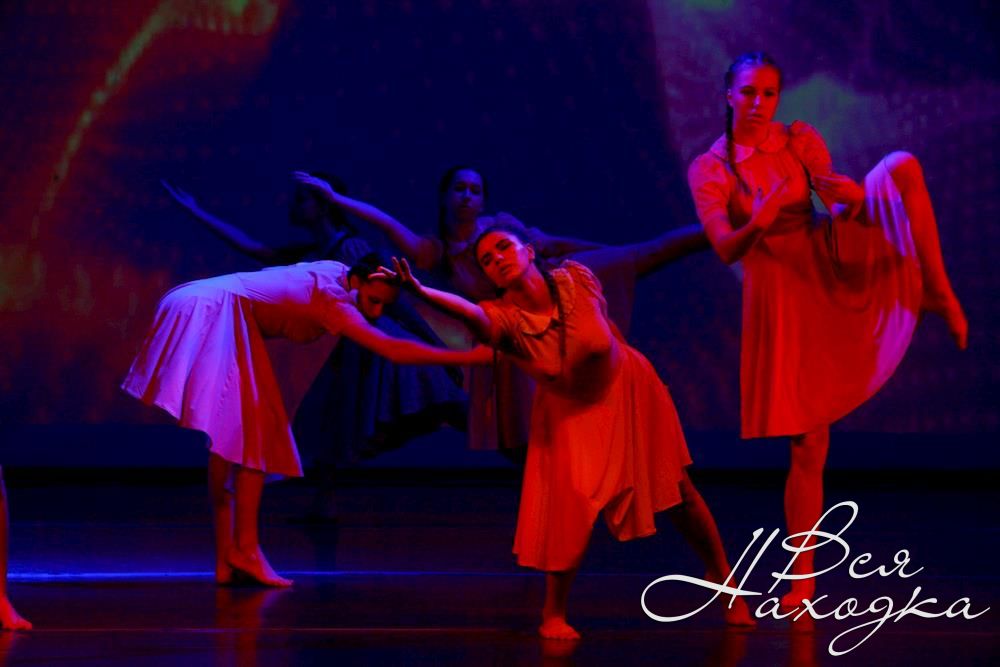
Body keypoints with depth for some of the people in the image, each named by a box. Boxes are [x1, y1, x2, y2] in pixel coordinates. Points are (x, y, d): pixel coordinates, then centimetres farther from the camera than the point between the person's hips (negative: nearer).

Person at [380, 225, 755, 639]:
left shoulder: (576, 279, -22)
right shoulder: (504, 317, -27)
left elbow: (600, 342, -9)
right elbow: (471, 313, -51)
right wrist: (420, 290, -68)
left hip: (628, 392, 1)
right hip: (570, 415, -1)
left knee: (678, 493, 10)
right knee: (574, 510, -16)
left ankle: (724, 581, 30)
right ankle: (554, 613, 4)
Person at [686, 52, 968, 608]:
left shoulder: (801, 141, 4)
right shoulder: (709, 170, -1)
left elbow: (837, 207, -6)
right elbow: (725, 249, -10)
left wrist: (852, 199, -30)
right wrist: (756, 224, -32)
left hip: (832, 265, 2)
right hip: (779, 296, -2)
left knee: (900, 166, -19)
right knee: (807, 442, -3)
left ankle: (938, 291, -19)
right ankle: (803, 576, 7)